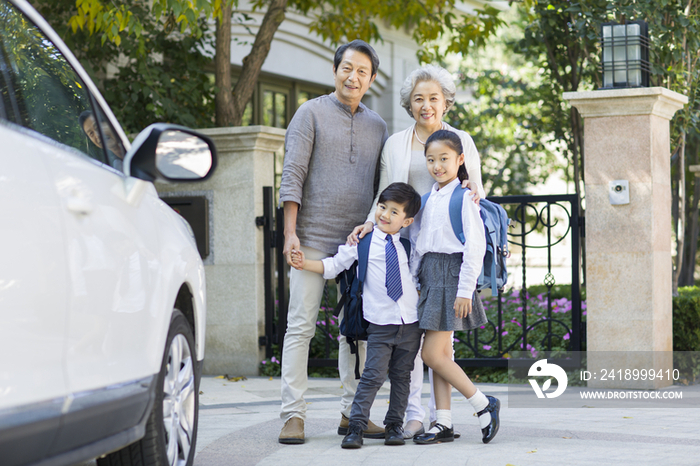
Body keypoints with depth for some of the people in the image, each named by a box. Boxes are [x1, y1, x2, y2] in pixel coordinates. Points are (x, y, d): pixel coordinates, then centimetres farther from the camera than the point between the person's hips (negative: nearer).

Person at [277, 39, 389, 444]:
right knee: (301, 326, -5)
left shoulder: (377, 126, 15)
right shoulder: (312, 113, 1)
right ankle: (294, 415, -3)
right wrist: (290, 233, -12)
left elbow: (382, 187, 17)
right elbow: (292, 175, -4)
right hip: (314, 238, -4)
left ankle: (353, 412, 12)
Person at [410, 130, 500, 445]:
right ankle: (443, 424, 10)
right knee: (440, 353, 7)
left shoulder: (463, 197, -9)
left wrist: (465, 291, -17)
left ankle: (483, 404, 0)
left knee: (432, 354, -11)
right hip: (430, 276, 8)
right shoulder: (428, 198, 14)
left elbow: (475, 246, -14)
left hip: (451, 274, -8)